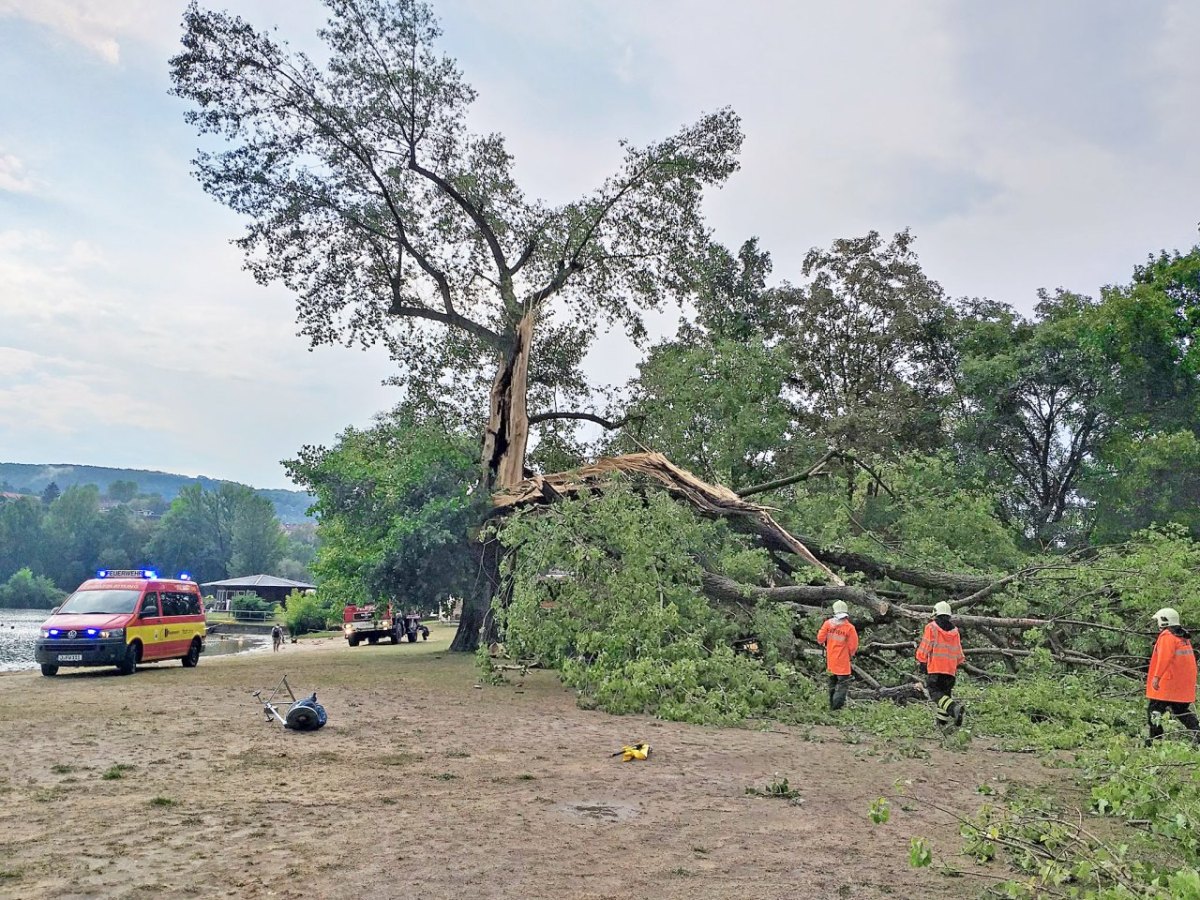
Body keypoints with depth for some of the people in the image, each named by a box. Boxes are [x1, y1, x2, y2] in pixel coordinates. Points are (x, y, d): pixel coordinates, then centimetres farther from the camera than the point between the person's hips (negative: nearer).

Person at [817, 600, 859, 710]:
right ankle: (837, 706, -10)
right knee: (843, 684, 1)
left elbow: (820, 639, -3)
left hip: (830, 660, 5)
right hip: (842, 662, -4)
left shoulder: (828, 623, -7)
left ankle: (832, 705, 29)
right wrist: (850, 654, 11)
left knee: (832, 682, 21)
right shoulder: (850, 627, -14)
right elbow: (853, 647, -10)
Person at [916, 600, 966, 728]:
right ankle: (942, 721, 11)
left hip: (934, 667, -6)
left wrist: (922, 663, 3)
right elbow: (958, 652, 19)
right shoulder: (955, 631, 14)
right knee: (945, 692, 14)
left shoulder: (931, 627, -4)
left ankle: (954, 707, -30)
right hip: (950, 669, 6)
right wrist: (957, 665, 28)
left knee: (935, 692, -7)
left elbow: (925, 647, -6)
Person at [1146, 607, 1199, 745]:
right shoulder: (1184, 637, 16)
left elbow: (1164, 658, -22)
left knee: (1154, 710, -2)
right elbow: (1189, 659, 21)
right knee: (1182, 709, 17)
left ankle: (1155, 738, -3)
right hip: (1184, 685, 9)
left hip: (1168, 682, -9)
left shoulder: (1167, 636, -13)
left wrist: (1156, 676, -22)